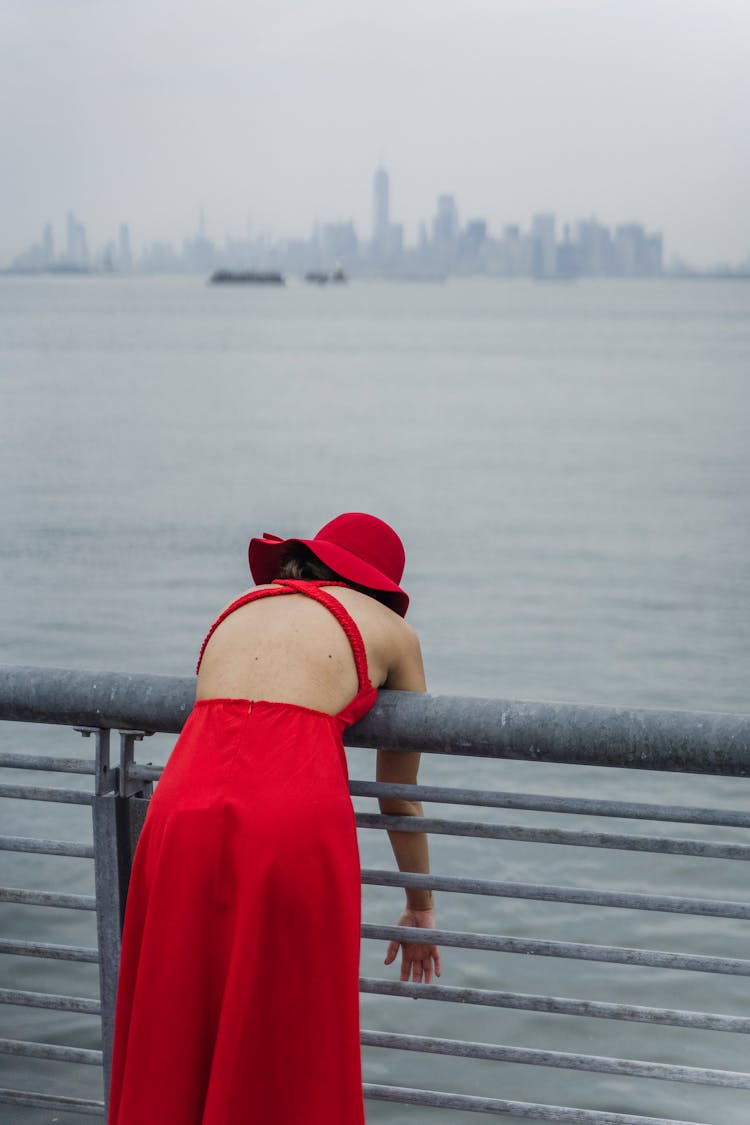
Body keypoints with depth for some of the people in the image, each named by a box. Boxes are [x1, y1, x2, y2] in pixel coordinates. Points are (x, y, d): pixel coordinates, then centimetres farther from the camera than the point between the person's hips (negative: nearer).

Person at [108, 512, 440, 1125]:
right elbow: (399, 794, 27)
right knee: (287, 1053, 10)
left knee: (175, 1048, 16)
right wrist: (420, 907, 40)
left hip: (183, 805, 4)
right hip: (292, 820, -3)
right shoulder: (390, 629, 19)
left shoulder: (240, 607, 28)